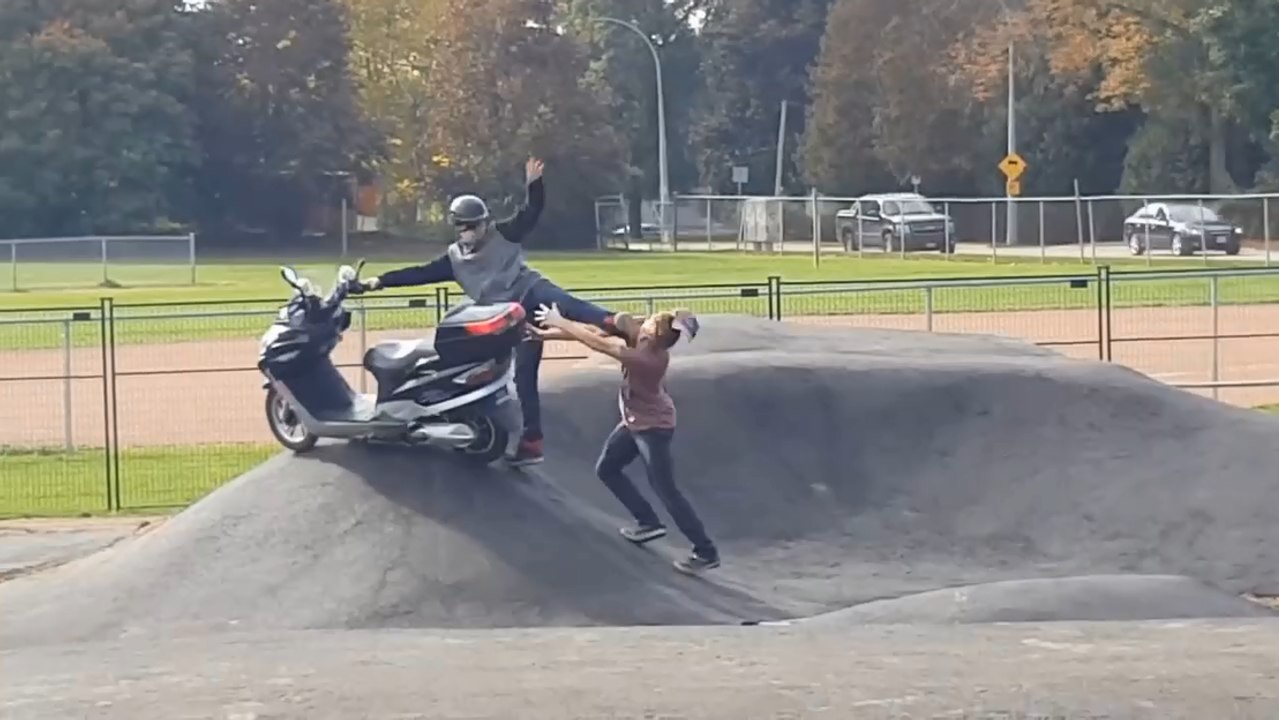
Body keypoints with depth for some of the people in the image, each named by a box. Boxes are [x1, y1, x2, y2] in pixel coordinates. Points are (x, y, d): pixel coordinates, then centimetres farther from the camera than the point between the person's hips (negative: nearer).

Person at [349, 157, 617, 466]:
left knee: (561, 302, -39)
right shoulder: (454, 258, 18)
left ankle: (611, 322, -65)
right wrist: (379, 281, 11)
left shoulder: (504, 234, 7)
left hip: (530, 291, -5)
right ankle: (531, 442, 4)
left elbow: (532, 212, -3)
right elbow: (420, 273, 17)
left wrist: (534, 184, -21)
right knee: (523, 374, 2)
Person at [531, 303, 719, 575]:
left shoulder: (649, 358, -37)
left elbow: (597, 344, -34)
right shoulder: (639, 337, -14)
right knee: (606, 469, 17)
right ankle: (649, 522, 28)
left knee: (665, 489, -5)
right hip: (634, 421, 9)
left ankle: (706, 552, 4)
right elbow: (598, 332, -9)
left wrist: (560, 322, -24)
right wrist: (544, 333, -11)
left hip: (654, 427, -9)